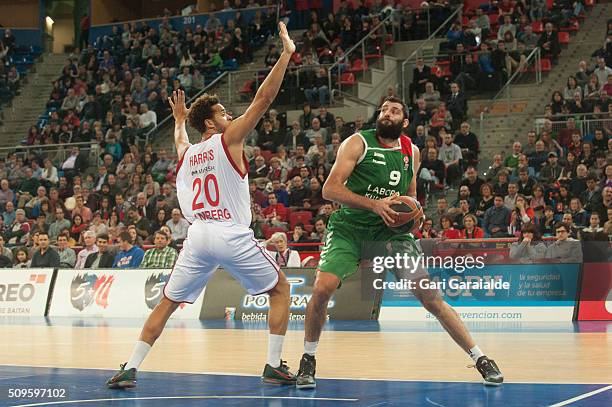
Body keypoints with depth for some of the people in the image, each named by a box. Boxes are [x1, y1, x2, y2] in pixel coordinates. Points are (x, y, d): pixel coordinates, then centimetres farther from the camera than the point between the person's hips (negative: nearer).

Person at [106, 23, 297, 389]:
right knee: (281, 289, 12)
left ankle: (129, 369, 5)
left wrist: (180, 119, 64)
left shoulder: (186, 153, 16)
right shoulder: (229, 139, 0)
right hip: (232, 235, -5)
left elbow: (180, 139, 44)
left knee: (167, 304, 14)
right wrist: (286, 54, -3)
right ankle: (275, 366, 4)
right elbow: (264, 98, -5)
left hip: (198, 236, 5)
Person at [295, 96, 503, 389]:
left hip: (389, 229, 3)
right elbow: (329, 189, -18)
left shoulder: (412, 153, 5)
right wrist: (375, 204, -27)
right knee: (322, 288, -23)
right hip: (349, 227, -3)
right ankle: (308, 360, 0)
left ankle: (480, 359, 4)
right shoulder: (358, 143, -9)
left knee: (429, 294, -5)